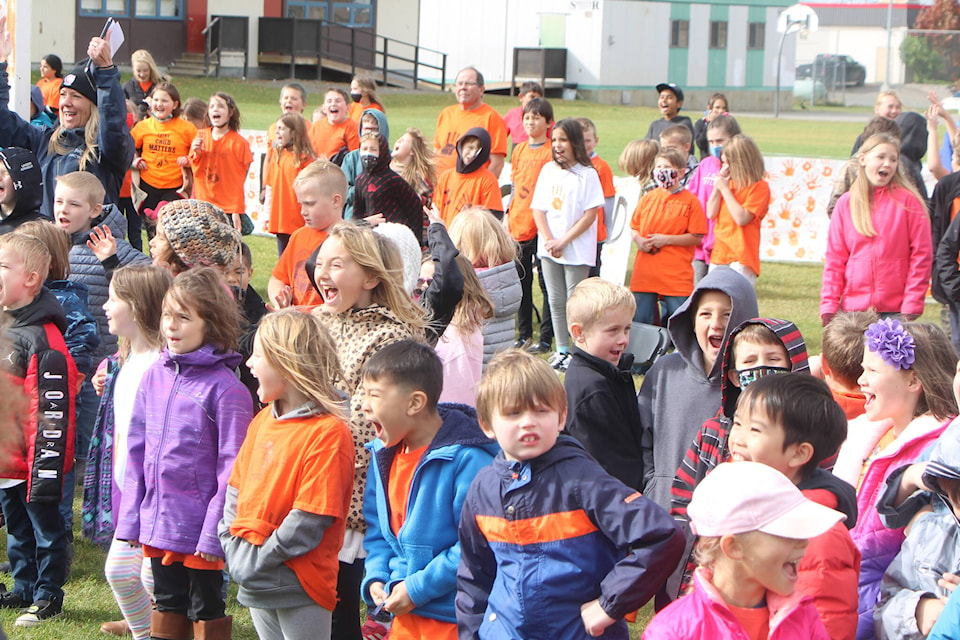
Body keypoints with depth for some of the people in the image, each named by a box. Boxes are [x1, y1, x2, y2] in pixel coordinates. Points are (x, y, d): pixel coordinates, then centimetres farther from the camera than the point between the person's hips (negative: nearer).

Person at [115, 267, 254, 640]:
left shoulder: (226, 388, -15)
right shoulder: (155, 376, 5)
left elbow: (231, 467, -15)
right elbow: (137, 450, 10)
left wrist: (215, 532, -16)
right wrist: (131, 516, 7)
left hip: (200, 527, -6)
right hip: (158, 523, 6)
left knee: (206, 609, 8)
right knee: (166, 605, 18)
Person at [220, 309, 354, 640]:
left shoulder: (328, 433, -16)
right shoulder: (263, 421, 10)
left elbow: (310, 520, -20)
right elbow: (236, 490, 13)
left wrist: (257, 561, -18)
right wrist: (235, 550, 0)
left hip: (299, 587, -8)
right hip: (255, 585, 8)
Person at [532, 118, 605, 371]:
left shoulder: (587, 174, -7)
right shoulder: (548, 170, 8)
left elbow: (591, 214, -11)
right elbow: (538, 208, 7)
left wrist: (563, 241, -13)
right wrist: (548, 240, -7)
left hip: (577, 250, -5)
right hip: (548, 249, 5)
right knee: (555, 300, 10)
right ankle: (562, 350, 19)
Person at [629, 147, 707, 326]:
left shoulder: (690, 200, -2)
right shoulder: (647, 198, 11)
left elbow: (697, 237, -6)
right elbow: (634, 228, 16)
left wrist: (666, 240, -13)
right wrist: (639, 240, -6)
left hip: (676, 276, -4)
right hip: (644, 274, 4)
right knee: (640, 322, 6)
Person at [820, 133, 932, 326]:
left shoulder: (908, 201, 0)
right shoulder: (846, 203, 7)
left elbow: (921, 255, -1)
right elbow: (834, 258, 7)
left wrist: (912, 305, -7)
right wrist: (828, 305, 0)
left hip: (895, 310, -2)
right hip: (852, 307, 2)